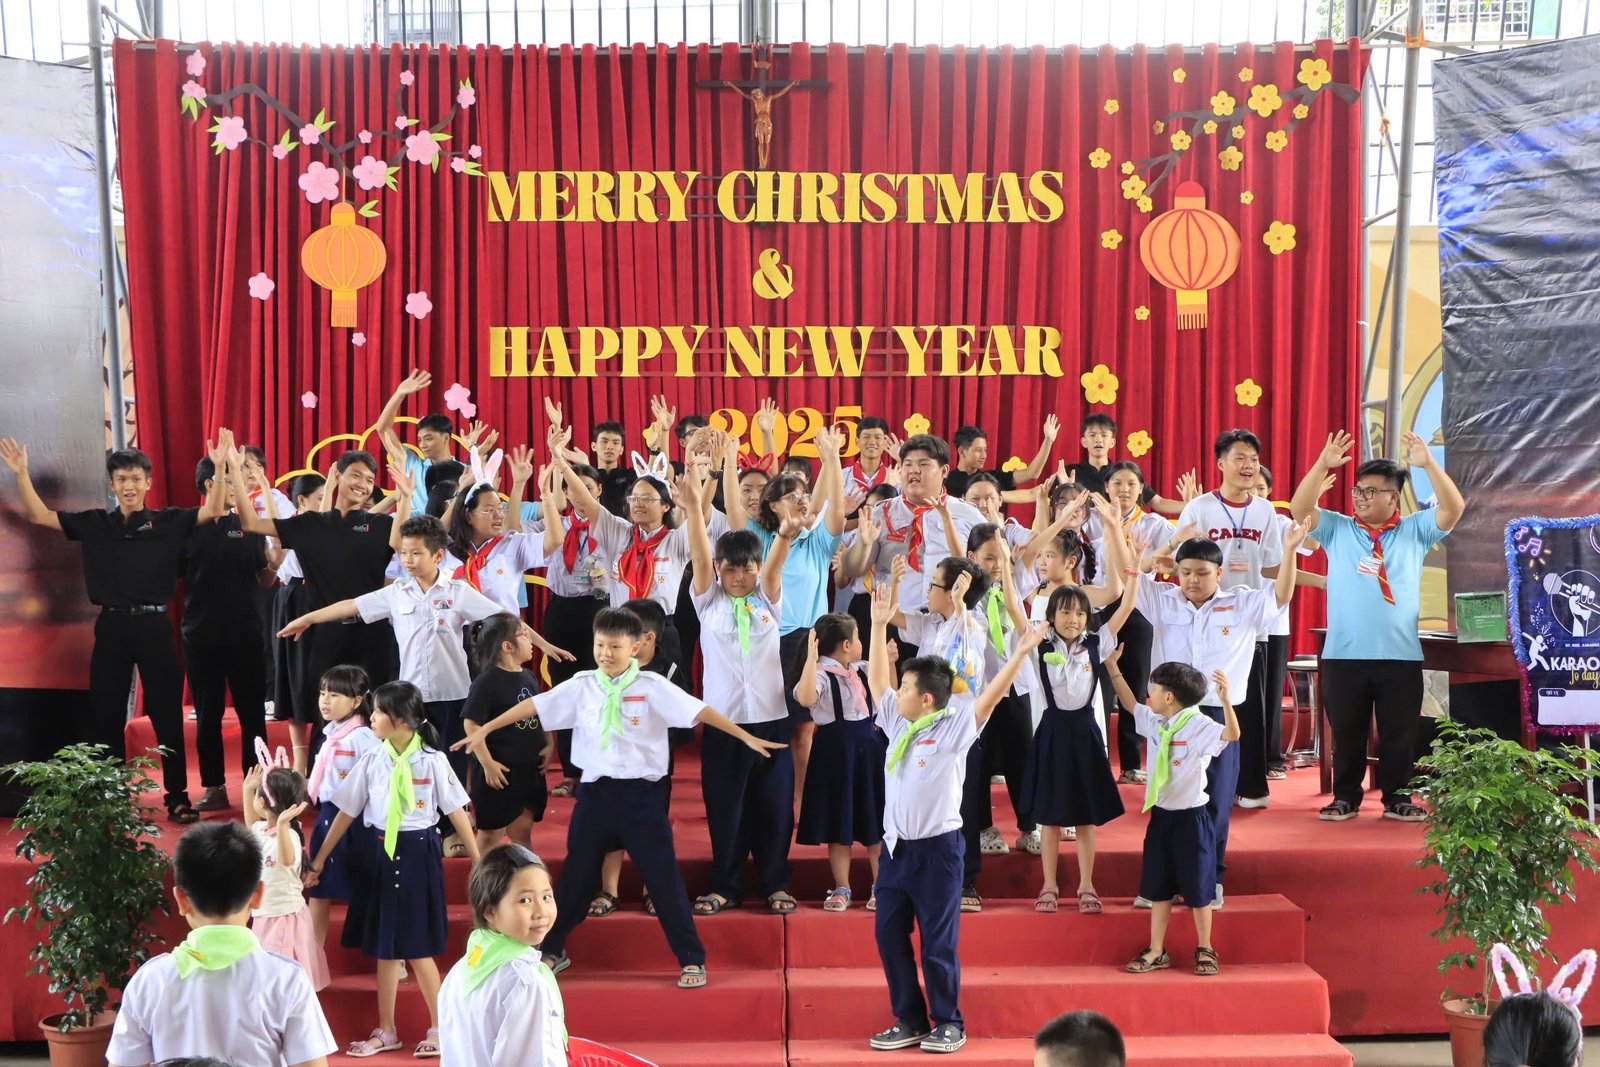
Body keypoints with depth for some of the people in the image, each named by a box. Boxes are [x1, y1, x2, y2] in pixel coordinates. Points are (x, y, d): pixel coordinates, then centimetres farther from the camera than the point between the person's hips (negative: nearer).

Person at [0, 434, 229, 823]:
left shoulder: (168, 521, 0)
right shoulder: (94, 523, 6)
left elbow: (212, 511, -11)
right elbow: (39, 516, 5)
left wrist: (219, 467, -23)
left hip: (153, 626, -2)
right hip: (111, 627, 2)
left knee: (167, 714, 2)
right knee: (105, 715, 8)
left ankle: (177, 797, 11)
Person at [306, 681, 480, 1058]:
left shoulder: (432, 760, -9)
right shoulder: (372, 760, 0)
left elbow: (456, 812, -5)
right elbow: (346, 812, 7)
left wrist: (479, 862, -4)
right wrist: (318, 860, 9)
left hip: (418, 852, -4)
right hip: (379, 852, 4)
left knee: (417, 947, 0)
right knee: (383, 947, 11)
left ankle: (440, 1026, 16)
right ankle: (386, 1031, 23)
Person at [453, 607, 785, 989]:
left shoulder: (653, 687, -6)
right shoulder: (581, 686, 2)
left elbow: (698, 711, -11)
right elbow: (533, 706, 6)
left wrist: (746, 736, -16)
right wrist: (483, 730, 7)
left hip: (641, 793, -3)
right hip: (595, 792, 3)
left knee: (663, 877, -1)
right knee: (576, 874, 15)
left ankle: (692, 959, 9)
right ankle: (552, 950, 32)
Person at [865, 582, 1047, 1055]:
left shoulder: (953, 728, -8)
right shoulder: (897, 723, 7)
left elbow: (990, 696, -16)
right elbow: (877, 678, 13)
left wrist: (1020, 655, -25)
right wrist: (880, 624, 11)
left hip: (937, 847, -6)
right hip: (895, 845, 6)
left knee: (938, 941, 0)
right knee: (888, 934, 8)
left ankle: (948, 1023, 14)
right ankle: (909, 1020, 20)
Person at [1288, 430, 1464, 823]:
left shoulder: (1414, 531, 6)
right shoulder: (1337, 529, 7)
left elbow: (1454, 509, -7)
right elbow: (1299, 509, -7)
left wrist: (1429, 464, -19)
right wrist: (1322, 465, -19)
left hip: (1400, 655, 0)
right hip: (1344, 654, 0)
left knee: (1399, 734, 7)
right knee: (1346, 733, 8)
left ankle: (1397, 799, 19)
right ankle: (1345, 798, 19)